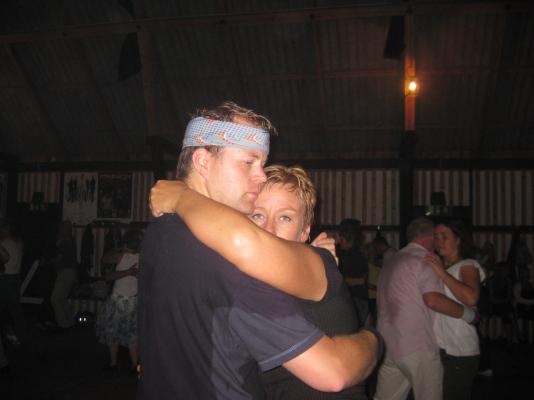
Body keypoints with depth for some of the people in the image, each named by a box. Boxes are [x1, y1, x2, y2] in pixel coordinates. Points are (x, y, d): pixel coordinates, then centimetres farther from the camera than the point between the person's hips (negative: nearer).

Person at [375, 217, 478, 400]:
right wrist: (467, 313, -9)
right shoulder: (424, 259, -8)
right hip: (417, 346, -8)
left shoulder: (392, 260, 19)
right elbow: (433, 299, -20)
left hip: (388, 345, 8)